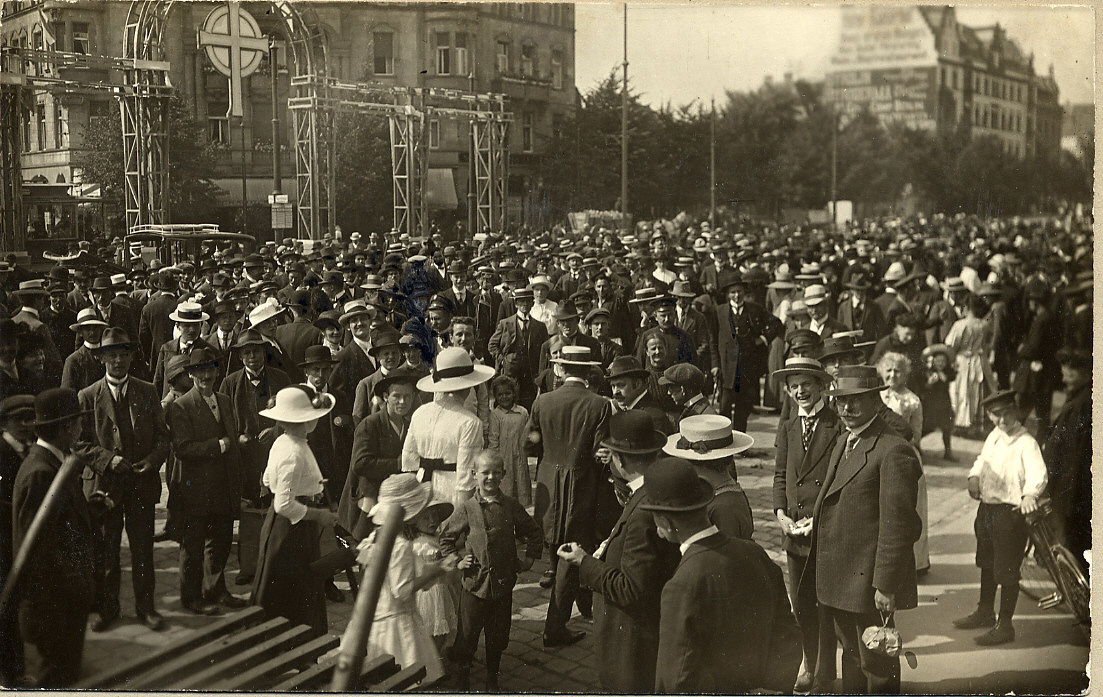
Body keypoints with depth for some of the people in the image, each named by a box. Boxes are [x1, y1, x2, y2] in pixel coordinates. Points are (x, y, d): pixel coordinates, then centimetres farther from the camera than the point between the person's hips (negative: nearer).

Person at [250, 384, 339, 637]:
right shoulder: (294, 454, -25)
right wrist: (318, 515, -17)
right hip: (292, 530, -10)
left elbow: (267, 481, 19)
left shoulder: (282, 443, 5)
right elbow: (284, 505, -27)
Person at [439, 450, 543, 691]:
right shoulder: (467, 509, -5)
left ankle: (492, 678, 30)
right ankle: (463, 675, 26)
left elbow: (534, 533, 12)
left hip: (503, 583, 1)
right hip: (475, 583, -1)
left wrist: (529, 559, 6)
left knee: (498, 635, 12)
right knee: (467, 634, 6)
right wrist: (457, 561, 0)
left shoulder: (512, 506, -2)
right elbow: (446, 537, 9)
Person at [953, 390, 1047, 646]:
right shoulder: (994, 435, 7)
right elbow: (982, 459, 24)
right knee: (987, 564, 23)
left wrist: (1030, 495, -52)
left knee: (1006, 570, 0)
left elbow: (1038, 474, -32)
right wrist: (975, 476, 3)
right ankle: (985, 613, 41)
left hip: (1011, 512, -8)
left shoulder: (1026, 443, -18)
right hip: (987, 507, 8)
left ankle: (1005, 625, 12)